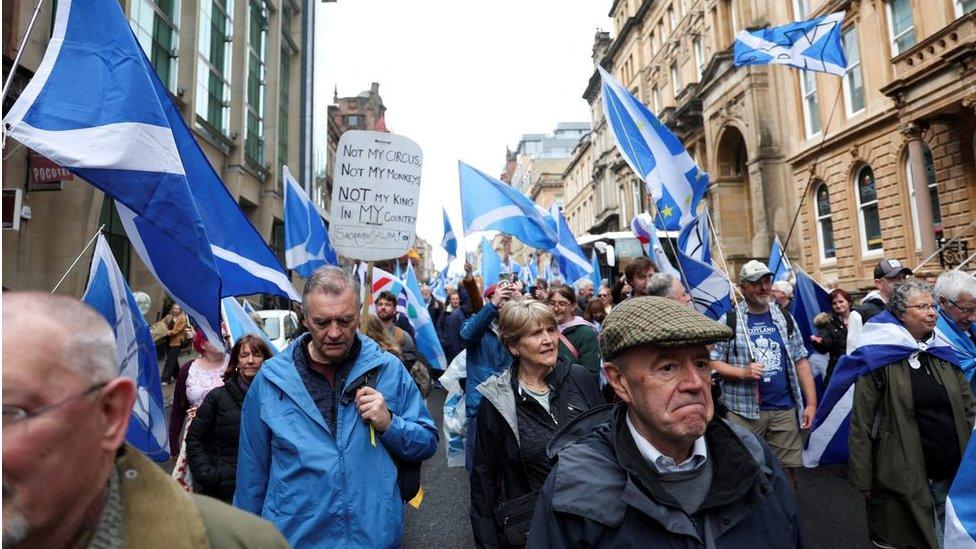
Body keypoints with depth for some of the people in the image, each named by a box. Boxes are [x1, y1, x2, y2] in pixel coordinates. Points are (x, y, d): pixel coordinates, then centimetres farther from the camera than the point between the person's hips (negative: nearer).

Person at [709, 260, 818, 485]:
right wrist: (743, 373, -16)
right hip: (743, 412, -3)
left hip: (785, 410, 3)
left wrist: (811, 403, 6)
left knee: (787, 472, 7)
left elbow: (801, 362, 11)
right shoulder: (729, 321, 0)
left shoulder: (785, 319, 11)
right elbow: (713, 362, -1)